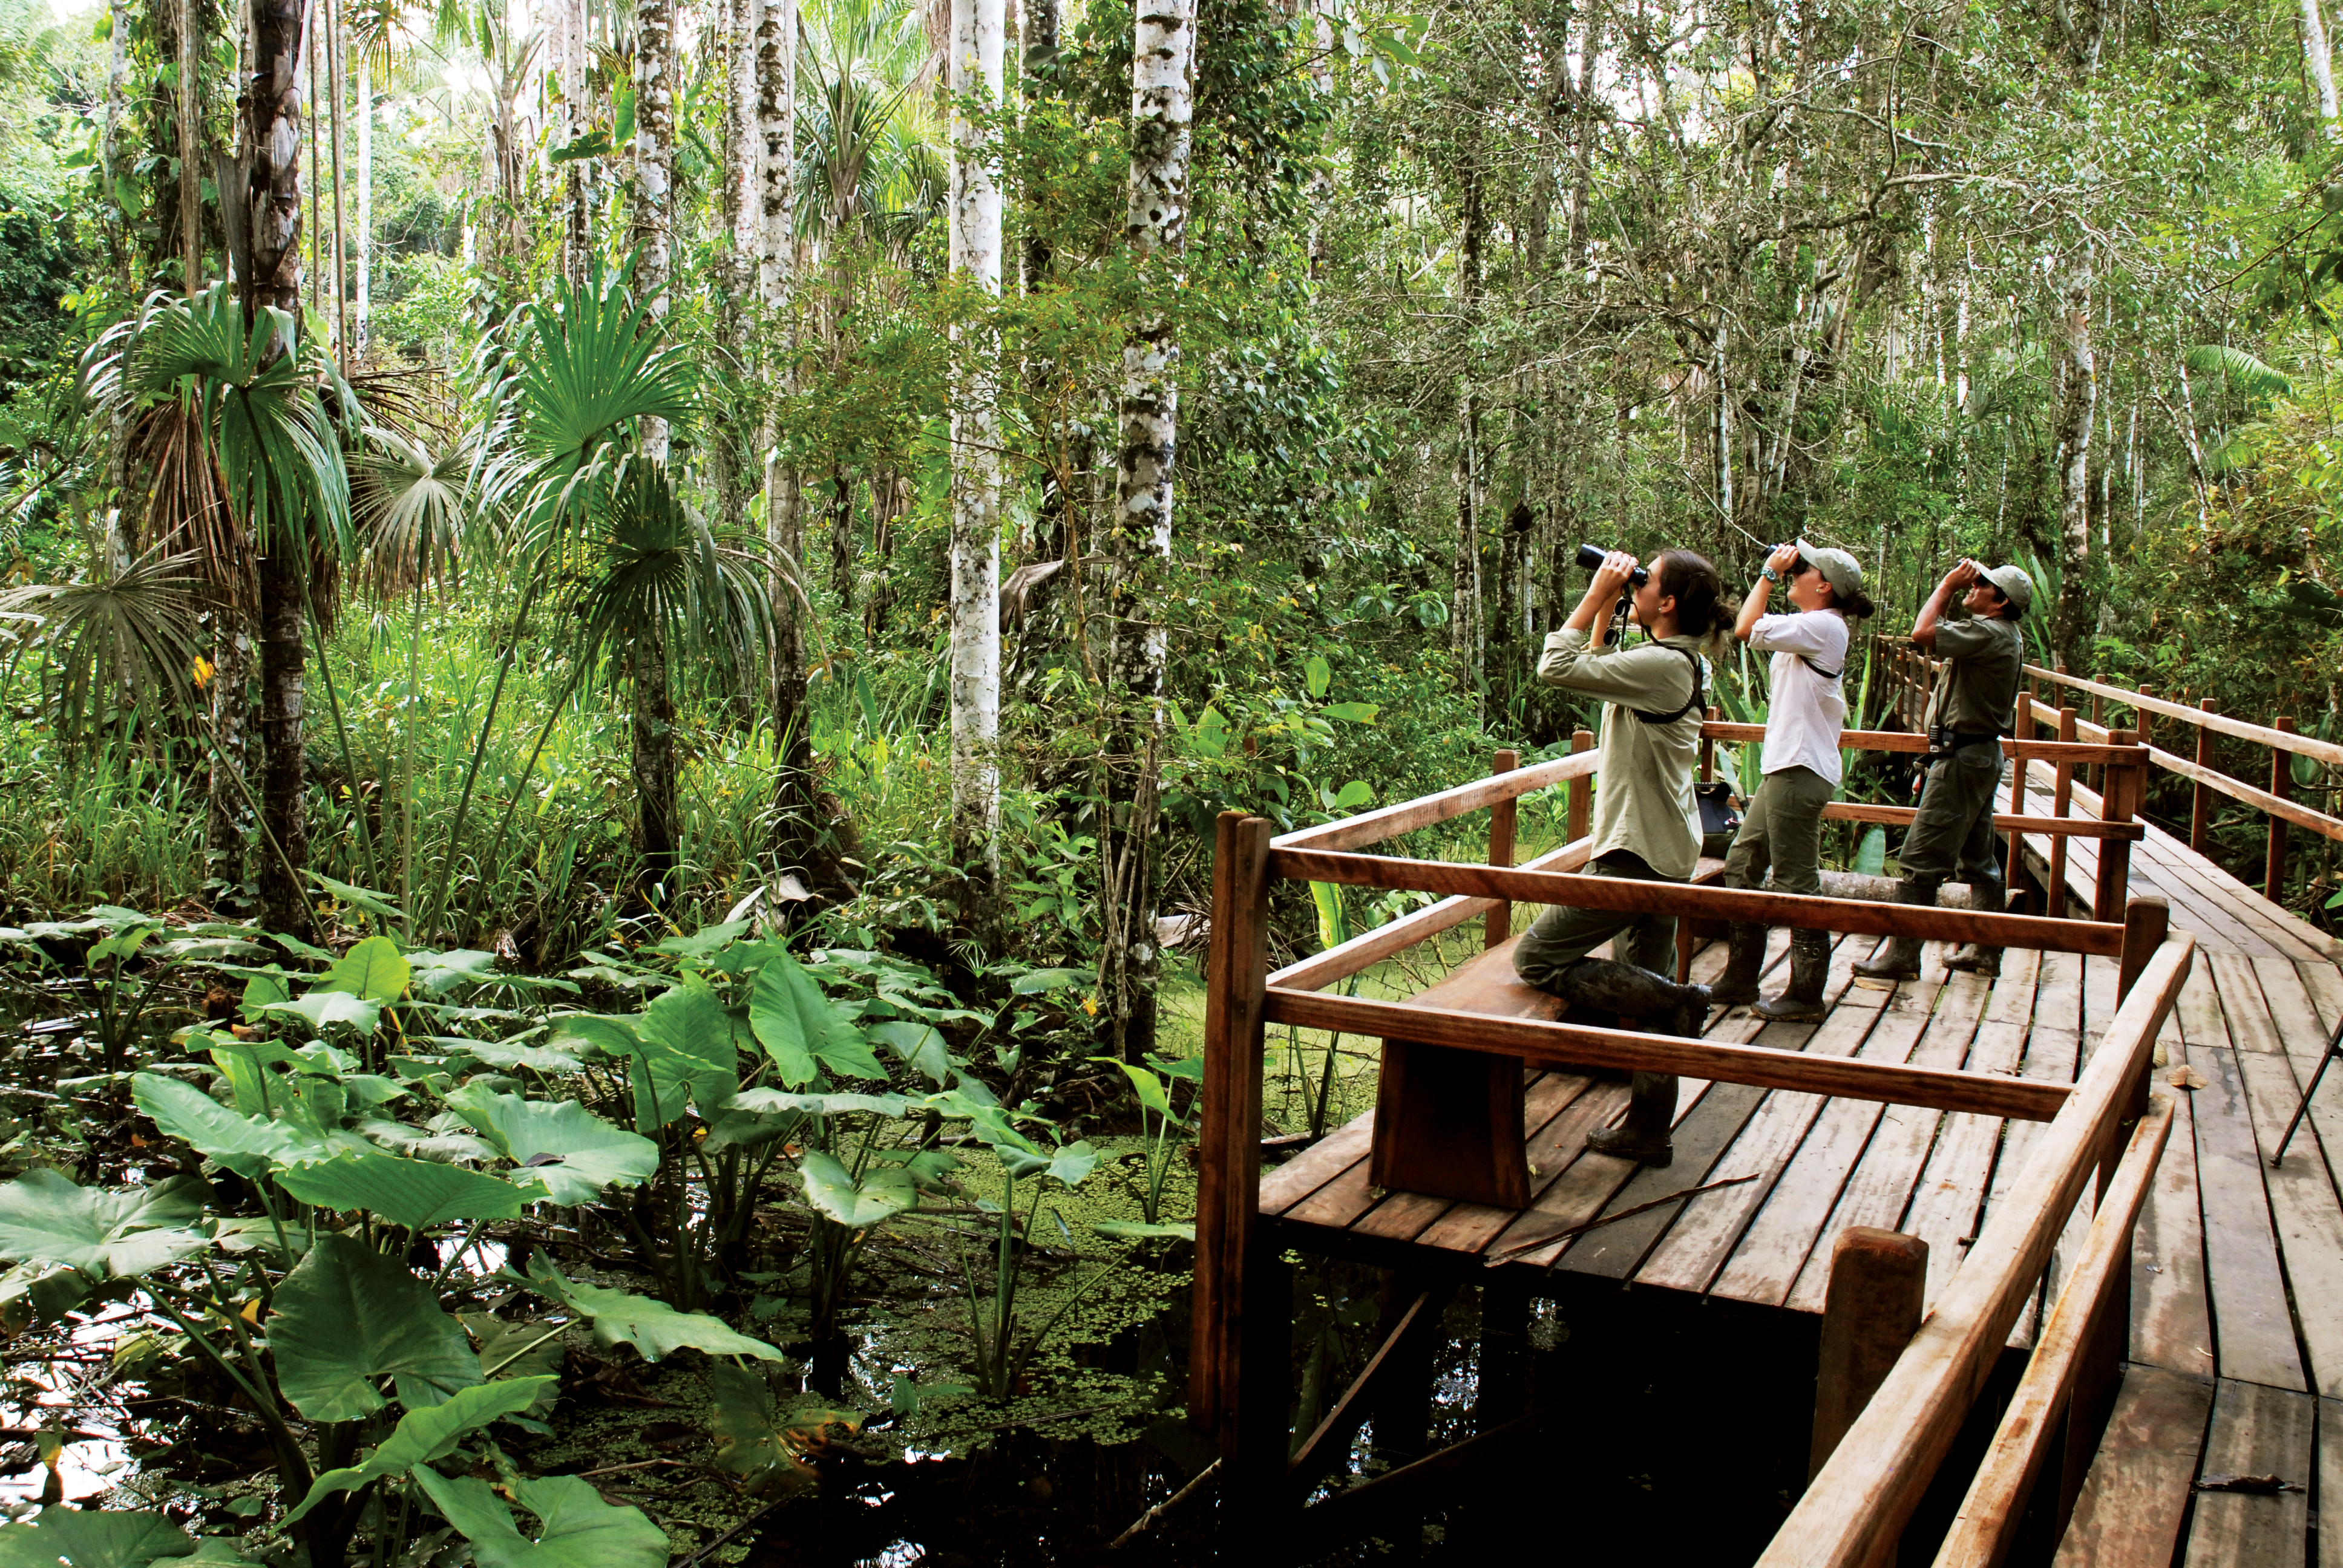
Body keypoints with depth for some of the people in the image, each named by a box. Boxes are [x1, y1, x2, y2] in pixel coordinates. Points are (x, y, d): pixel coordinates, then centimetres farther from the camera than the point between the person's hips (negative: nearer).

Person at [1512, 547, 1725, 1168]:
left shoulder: (1662, 664, -20)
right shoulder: (1680, 663, 10)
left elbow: (1556, 667, -22)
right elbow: (1596, 668, 25)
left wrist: (1598, 594, -14)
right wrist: (1607, 608, 15)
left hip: (1635, 855, -10)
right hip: (1665, 855, 10)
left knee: (1536, 959, -5)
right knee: (1647, 984, 14)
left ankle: (1675, 1001, -9)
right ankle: (1647, 1132, 22)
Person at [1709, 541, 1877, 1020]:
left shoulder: (1823, 626, -14)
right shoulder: (1813, 629, 18)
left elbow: (1747, 629, -19)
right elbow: (1753, 628, 22)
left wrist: (1770, 572, -11)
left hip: (1800, 771, -11)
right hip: (1785, 767, 11)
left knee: (1796, 882, -4)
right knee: (1741, 865, 14)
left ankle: (1806, 995, 6)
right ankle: (1740, 979, 22)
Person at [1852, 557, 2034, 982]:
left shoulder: (1991, 633, -19)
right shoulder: (2003, 635, 15)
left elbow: (1923, 633, -26)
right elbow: (1935, 636, 26)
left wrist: (1948, 585, -17)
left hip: (1963, 756, -11)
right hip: (1982, 754, 11)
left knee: (1922, 858, -8)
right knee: (1978, 859, 15)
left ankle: (1901, 954, -5)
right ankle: (1986, 950, 21)